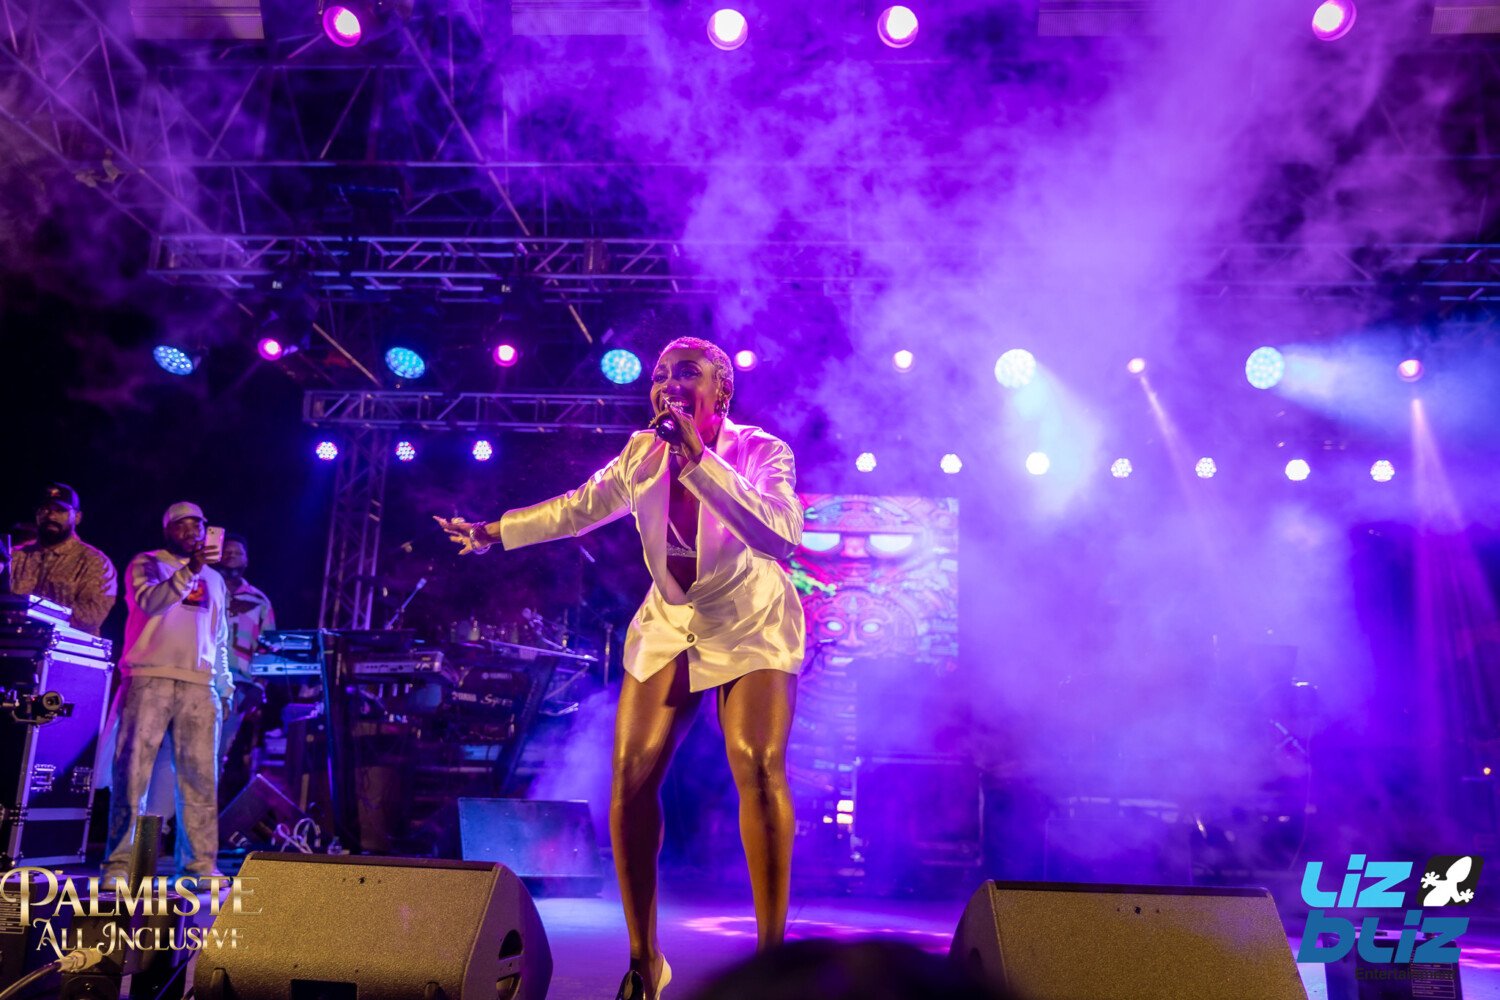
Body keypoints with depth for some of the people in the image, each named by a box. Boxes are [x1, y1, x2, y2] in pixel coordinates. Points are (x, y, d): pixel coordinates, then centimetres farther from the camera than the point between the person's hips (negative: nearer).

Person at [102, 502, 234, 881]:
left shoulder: (215, 579, 21)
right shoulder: (146, 564, 7)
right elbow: (151, 602, -14)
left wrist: (225, 688, 16)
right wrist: (190, 570, -25)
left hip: (199, 685, 4)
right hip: (149, 680, -4)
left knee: (201, 775, 0)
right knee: (134, 769, -7)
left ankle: (201, 862, 4)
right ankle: (120, 862, -2)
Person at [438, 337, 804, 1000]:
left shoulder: (761, 452, -17)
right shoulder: (642, 452, -3)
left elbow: (782, 536, -36)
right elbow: (579, 509, 13)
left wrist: (699, 460, -37)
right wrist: (493, 532, 18)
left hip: (750, 626, -4)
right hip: (668, 623, 4)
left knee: (758, 768, -23)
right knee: (632, 774, -6)